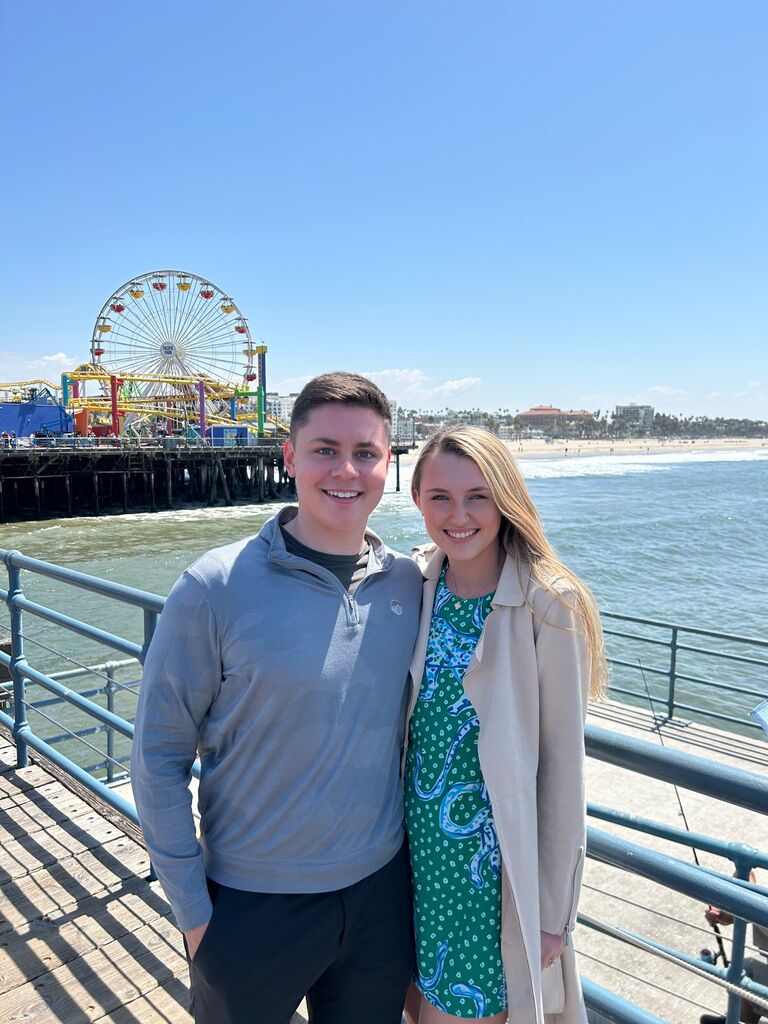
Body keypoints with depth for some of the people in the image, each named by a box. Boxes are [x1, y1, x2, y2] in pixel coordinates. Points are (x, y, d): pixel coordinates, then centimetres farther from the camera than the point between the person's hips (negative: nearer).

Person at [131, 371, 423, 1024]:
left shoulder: (410, 584, -7)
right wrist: (193, 909, -8)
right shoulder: (216, 588, -18)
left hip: (381, 890, 4)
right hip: (252, 904, -3)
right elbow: (159, 756, -11)